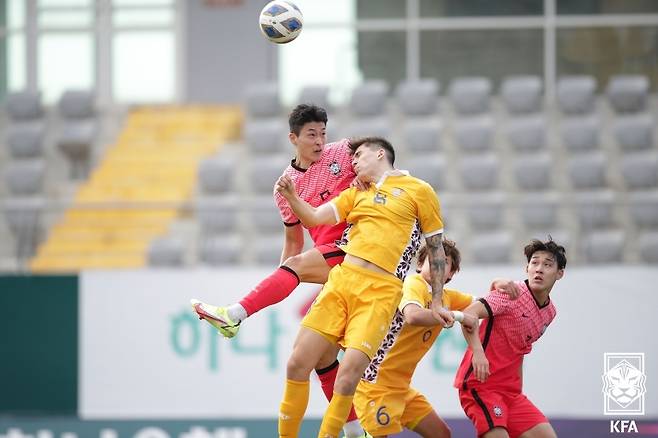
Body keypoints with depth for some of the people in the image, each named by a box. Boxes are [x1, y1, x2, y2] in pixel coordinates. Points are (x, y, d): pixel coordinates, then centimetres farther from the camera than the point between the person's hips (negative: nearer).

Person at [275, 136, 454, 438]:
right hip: (341, 278, 5)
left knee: (348, 375, -19)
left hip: (379, 292, -5)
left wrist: (437, 303, 7)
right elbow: (314, 218, 17)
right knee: (297, 364, -4)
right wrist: (291, 196, -3)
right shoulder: (357, 194, 23)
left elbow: (436, 248, 11)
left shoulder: (419, 190, 8)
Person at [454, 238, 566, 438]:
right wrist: (477, 352, -40)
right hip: (480, 385, -8)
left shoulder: (549, 312, 12)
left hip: (511, 391, 8)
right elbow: (469, 314, -26)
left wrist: (519, 390, 16)